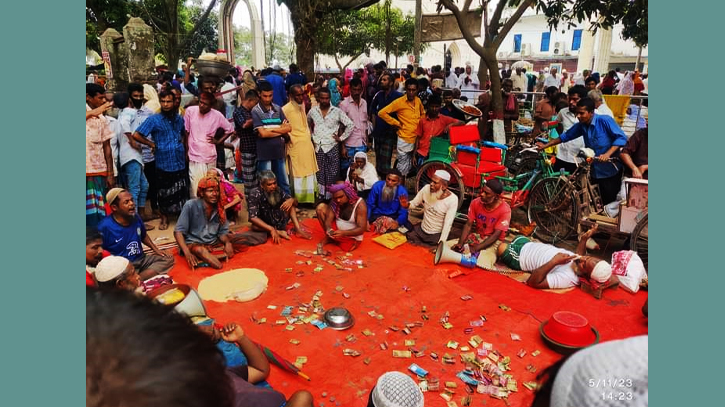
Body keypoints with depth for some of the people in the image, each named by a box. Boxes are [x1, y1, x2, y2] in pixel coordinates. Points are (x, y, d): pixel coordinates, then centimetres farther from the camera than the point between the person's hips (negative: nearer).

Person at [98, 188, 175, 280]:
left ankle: (137, 280, -26)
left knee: (168, 259, -13)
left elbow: (144, 236, 23)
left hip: (141, 259, 8)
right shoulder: (105, 227, -15)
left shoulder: (136, 218, 4)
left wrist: (156, 249, 11)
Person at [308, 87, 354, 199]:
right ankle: (321, 197, 17)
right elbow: (307, 124, 23)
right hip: (318, 148, 3)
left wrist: (341, 138, -3)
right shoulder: (313, 111, 7)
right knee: (320, 174, 7)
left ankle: (330, 197, 7)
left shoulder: (337, 111, -2)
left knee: (332, 175, -2)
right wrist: (311, 136, 13)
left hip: (332, 147, -2)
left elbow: (350, 125, -1)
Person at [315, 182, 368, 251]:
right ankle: (329, 237, 1)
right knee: (321, 207, -12)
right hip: (337, 229, 3)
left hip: (352, 237, -3)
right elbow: (329, 219, -12)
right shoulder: (334, 202, -11)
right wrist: (328, 230, -35)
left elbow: (362, 229, -27)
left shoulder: (360, 204, -25)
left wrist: (343, 233, -41)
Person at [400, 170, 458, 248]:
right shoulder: (426, 188, -10)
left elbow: (448, 224, -20)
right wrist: (406, 205, -21)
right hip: (419, 230, 3)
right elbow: (414, 203, 2)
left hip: (437, 236, -3)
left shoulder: (452, 199, -19)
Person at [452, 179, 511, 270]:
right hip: (476, 236, 4)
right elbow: (468, 225, -6)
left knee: (482, 263, -34)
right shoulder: (476, 203, -6)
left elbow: (496, 235, -20)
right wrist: (460, 243, -22)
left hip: (493, 241, -4)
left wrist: (476, 248, -28)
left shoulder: (505, 210, -18)